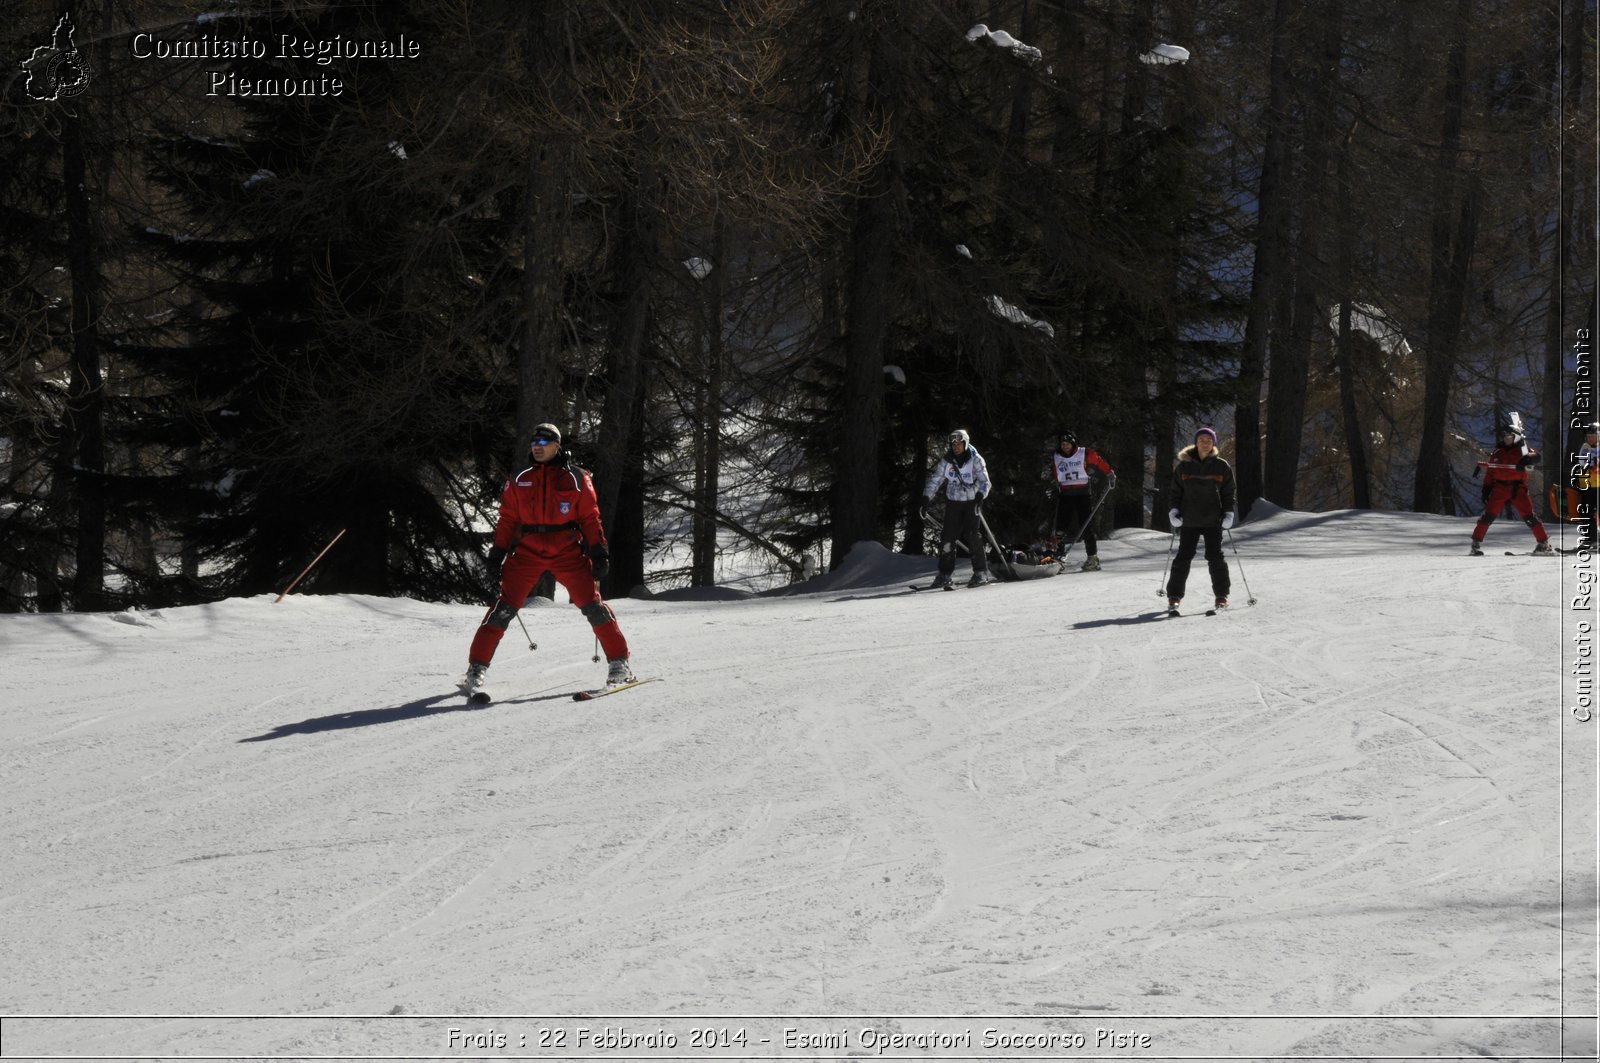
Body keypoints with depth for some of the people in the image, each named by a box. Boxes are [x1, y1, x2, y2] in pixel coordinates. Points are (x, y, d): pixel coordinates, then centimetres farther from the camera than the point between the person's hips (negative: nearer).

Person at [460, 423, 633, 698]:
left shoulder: (575, 478, 2)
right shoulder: (519, 479, 7)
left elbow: (590, 517, 3)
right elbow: (507, 518, 9)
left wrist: (598, 551, -4)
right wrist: (498, 552, 3)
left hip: (567, 551, -1)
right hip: (527, 549, 1)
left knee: (591, 603, -6)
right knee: (505, 607, -7)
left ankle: (619, 662, 5)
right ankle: (476, 668, -4)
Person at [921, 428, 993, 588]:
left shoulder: (975, 460, -7)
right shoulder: (947, 461, 2)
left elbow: (984, 482, -12)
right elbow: (935, 480, 4)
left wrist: (980, 497, -29)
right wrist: (926, 500, -6)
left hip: (971, 502, -3)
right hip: (953, 502, 3)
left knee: (972, 535, -14)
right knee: (948, 538, -4)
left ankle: (981, 572, -7)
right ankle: (945, 573, 5)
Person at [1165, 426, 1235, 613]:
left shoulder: (1222, 467, 4)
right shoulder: (1184, 466, 4)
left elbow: (1228, 492, 8)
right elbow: (1176, 491, 10)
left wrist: (1228, 513, -1)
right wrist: (1174, 510, -1)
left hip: (1213, 520, 0)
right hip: (1189, 520, 0)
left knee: (1215, 557, -1)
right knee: (1183, 557, -1)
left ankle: (1221, 595, 9)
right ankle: (1174, 596, 5)